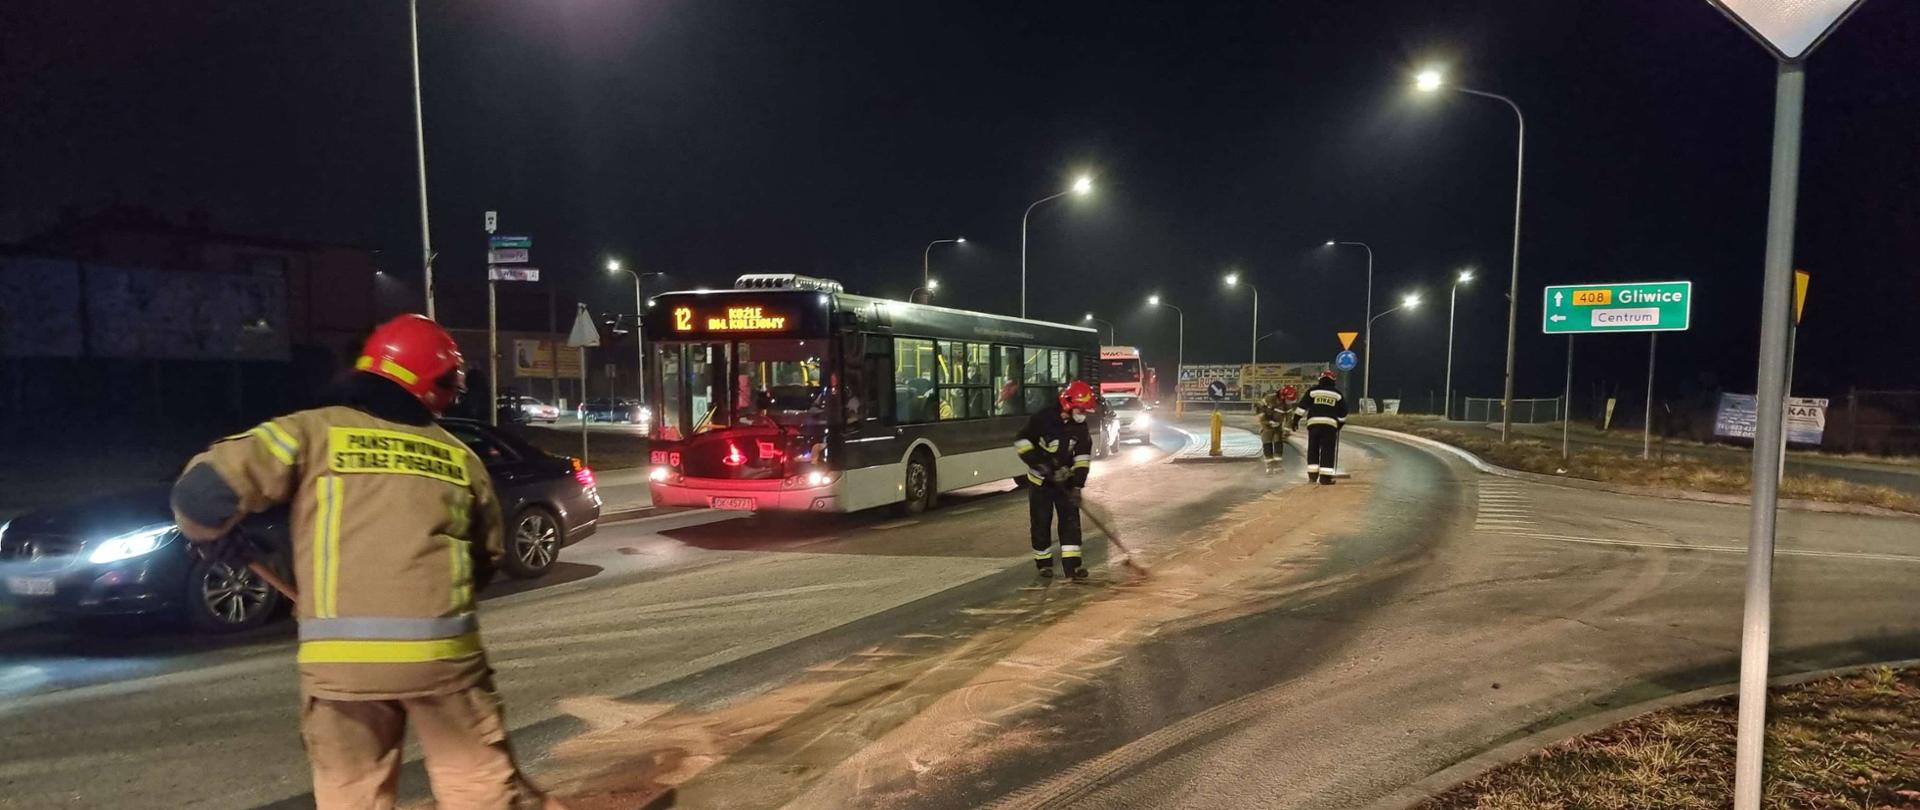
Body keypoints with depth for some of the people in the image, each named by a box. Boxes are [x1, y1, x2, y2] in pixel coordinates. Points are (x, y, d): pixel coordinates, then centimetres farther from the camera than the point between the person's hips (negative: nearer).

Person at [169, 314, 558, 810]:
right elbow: (485, 560, 17)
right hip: (442, 649, 1)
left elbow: (203, 490, -3)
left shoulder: (311, 432, 1)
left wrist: (214, 540, 18)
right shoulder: (459, 458, 9)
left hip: (340, 656, 0)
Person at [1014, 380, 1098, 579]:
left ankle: (1071, 565, -2)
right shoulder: (1043, 419, -20)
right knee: (1041, 522, 3)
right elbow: (1021, 441, -15)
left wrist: (1077, 485, -13)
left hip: (1064, 479, 4)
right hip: (1040, 480, -4)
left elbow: (1083, 457, -5)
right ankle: (1044, 563, 20)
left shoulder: (1080, 427, -6)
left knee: (1071, 520, -4)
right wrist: (1037, 462, -24)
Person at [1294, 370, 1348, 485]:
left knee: (1313, 449, 10)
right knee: (1328, 450, 2)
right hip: (1330, 424, 0)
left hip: (1313, 423, 0)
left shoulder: (1313, 390, 8)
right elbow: (1342, 412, 14)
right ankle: (1325, 476, -3)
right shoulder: (1337, 393, 11)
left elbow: (1302, 405, 3)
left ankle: (1312, 474, 7)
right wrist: (1341, 423, 27)